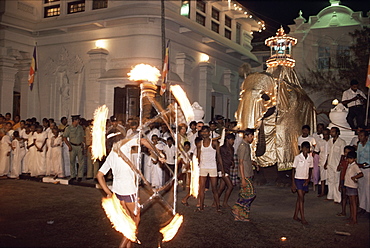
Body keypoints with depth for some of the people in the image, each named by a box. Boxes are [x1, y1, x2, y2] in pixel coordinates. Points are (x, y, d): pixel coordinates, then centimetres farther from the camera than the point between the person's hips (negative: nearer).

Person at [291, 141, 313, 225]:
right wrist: (293, 184, -10)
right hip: (298, 179, -4)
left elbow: (310, 170, 11)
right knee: (301, 198, -8)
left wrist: (308, 180, -3)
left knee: (299, 198, 11)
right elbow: (293, 170, -8)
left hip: (305, 180, 4)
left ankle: (295, 216, 21)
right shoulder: (298, 157, -11)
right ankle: (303, 218, -6)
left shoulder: (310, 158, 1)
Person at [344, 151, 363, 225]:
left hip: (352, 186, -9)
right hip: (348, 185, 9)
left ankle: (354, 220, -1)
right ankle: (352, 217, 27)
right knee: (351, 203, 17)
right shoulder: (349, 165, 10)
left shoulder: (355, 166, -17)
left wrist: (354, 177, -25)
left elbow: (361, 174, -29)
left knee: (354, 203, -4)